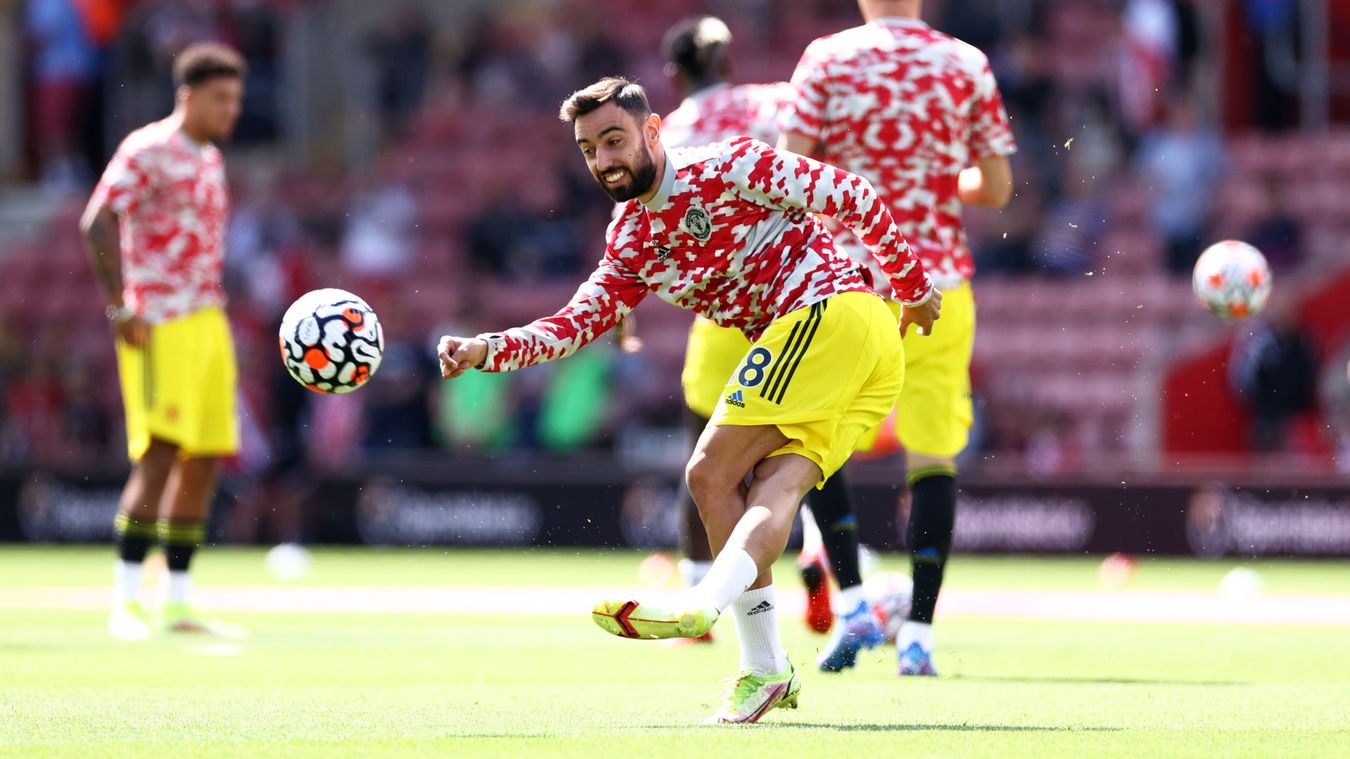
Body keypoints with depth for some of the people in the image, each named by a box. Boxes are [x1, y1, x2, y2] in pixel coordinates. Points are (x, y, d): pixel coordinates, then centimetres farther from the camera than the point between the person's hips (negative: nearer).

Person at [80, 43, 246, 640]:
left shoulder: (209, 161, 19)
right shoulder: (148, 150, -7)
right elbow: (97, 222, -16)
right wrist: (120, 306, -22)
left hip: (207, 323, 9)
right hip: (159, 326, -9)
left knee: (206, 458, 6)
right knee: (161, 451, -15)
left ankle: (178, 604, 11)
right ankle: (125, 600, -14)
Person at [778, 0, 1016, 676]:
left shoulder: (827, 59, -3)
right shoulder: (968, 65, 2)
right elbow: (996, 188, 5)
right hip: (938, 285, 1)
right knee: (933, 456, 6)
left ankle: (854, 602, -1)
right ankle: (918, 629, -1)